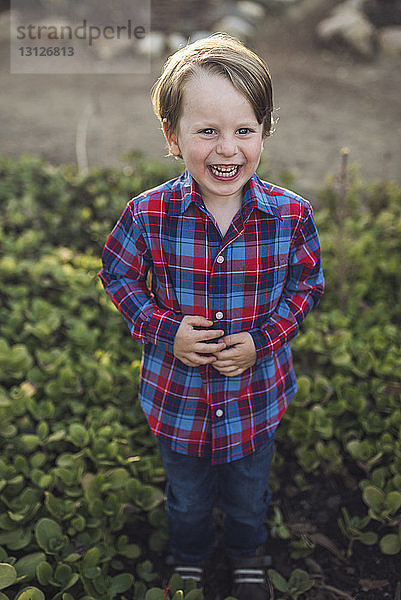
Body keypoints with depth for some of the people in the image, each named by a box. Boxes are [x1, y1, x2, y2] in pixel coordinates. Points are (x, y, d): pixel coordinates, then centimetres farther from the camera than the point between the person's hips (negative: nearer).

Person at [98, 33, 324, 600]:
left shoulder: (291, 214, -18)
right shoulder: (148, 215, -20)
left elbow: (306, 284, -4)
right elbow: (118, 276, -4)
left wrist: (262, 340, -18)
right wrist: (165, 331, -19)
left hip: (257, 394, 1)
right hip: (177, 396, 0)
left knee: (248, 495, 28)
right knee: (187, 497, 28)